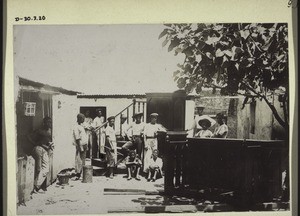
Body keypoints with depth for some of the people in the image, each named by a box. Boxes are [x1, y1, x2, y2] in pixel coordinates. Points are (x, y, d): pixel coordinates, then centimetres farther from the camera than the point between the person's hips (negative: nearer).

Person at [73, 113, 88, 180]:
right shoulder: (76, 127, -13)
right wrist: (80, 148, -20)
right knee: (79, 161, -7)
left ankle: (80, 174, 16)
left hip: (84, 145, 9)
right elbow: (77, 139, -17)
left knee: (83, 160, 11)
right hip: (80, 146, -9)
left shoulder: (82, 126, 17)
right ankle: (77, 175, -3)